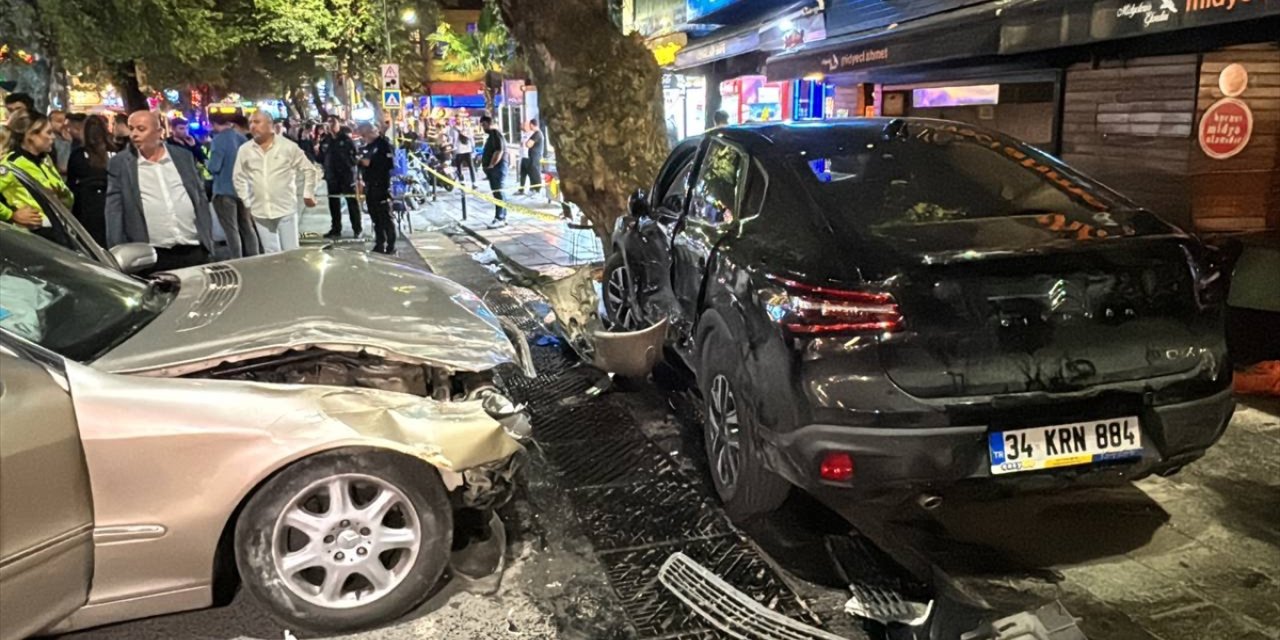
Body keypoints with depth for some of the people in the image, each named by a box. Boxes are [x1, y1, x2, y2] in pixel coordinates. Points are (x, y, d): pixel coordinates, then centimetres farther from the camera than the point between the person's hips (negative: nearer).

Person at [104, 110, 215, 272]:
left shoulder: (183, 157, 10)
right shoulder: (120, 163, 4)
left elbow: (201, 200, 11)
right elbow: (114, 210, 0)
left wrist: (208, 241, 5)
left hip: (194, 251, 2)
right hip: (152, 256, -2)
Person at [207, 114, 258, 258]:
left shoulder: (219, 140, -15)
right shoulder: (241, 137, 4)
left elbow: (213, 167, -17)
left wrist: (208, 163, 3)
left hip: (225, 191, -6)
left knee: (231, 230, -1)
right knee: (247, 227, 12)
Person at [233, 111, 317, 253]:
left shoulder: (288, 146, -5)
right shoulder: (244, 150, 3)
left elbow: (308, 169, 2)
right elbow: (238, 178, 13)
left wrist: (308, 194, 0)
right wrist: (246, 203, 10)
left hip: (285, 209, -3)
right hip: (260, 211, 3)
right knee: (271, 253, 9)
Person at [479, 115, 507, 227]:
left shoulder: (495, 134, -11)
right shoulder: (491, 135, 20)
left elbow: (499, 151, -22)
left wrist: (491, 165, -21)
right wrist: (483, 160, 14)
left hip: (497, 167, -10)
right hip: (493, 168, 10)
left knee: (498, 193, -12)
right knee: (498, 193, 10)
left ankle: (499, 219, -13)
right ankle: (503, 218, 14)